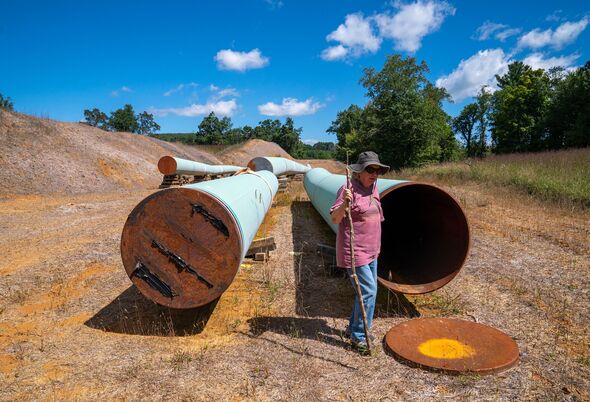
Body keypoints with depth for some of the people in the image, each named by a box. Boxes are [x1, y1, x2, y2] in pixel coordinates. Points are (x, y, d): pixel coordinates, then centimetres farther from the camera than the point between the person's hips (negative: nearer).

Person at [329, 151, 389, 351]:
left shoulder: (373, 188, 8)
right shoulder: (349, 189, -18)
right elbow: (335, 218, -21)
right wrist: (344, 204, -40)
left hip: (371, 251, 9)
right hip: (354, 251, -9)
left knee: (368, 290, 17)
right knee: (368, 291, -8)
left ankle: (353, 328, 34)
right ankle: (358, 336, 8)